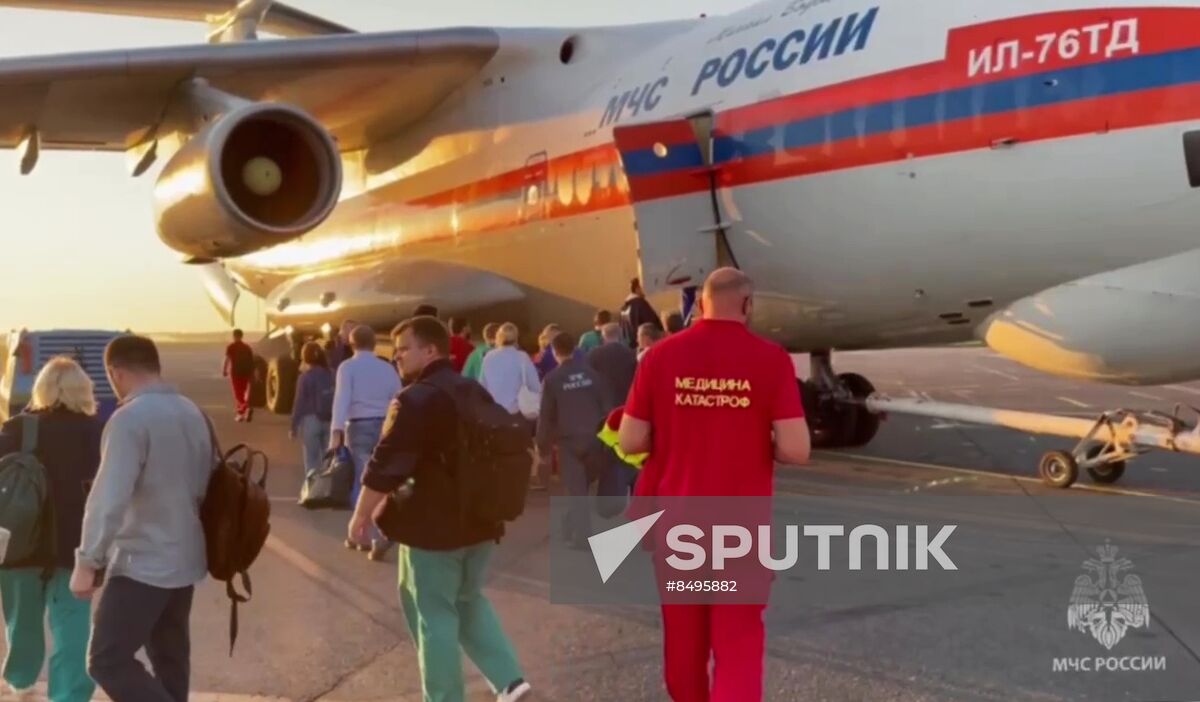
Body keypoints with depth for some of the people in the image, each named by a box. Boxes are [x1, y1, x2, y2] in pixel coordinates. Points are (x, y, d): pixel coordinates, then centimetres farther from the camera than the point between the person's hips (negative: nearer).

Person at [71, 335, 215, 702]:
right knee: (170, 659, 17)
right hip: (184, 558, 8)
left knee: (108, 661, -2)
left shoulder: (130, 418, -18)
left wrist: (87, 562, -17)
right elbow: (210, 483, 13)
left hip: (142, 562, -8)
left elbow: (109, 498, -24)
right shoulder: (194, 413, 7)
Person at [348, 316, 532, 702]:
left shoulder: (415, 399, -17)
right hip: (480, 521, 8)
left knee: (434, 614, 4)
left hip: (432, 525, -8)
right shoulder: (477, 393, 10)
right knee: (469, 600, 22)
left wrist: (361, 515, -7)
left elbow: (385, 468, -19)